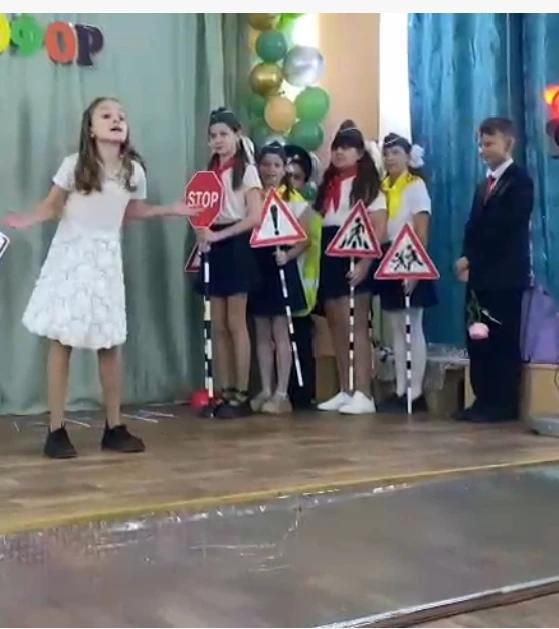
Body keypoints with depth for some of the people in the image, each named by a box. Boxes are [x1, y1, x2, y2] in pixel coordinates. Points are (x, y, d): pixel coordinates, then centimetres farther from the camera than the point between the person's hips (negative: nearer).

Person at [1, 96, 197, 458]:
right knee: (61, 341, -4)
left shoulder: (134, 171, 1)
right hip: (69, 254, -3)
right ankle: (56, 430, 3)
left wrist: (171, 210, 11)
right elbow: (52, 207, -4)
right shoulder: (73, 166, -9)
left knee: (110, 344, 3)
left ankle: (114, 427, 14)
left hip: (106, 259, 3)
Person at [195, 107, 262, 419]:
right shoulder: (210, 172, 14)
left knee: (236, 323, -4)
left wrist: (219, 235, -19)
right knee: (218, 326, 6)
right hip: (215, 248, 6)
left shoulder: (246, 170, -4)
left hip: (236, 245, -6)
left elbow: (255, 216, -13)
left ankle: (242, 395, 1)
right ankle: (225, 392, 12)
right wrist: (202, 233, -7)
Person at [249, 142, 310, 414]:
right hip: (256, 266, 4)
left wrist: (288, 255, -20)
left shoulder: (294, 200, 0)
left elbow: (304, 239, -3)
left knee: (281, 332, -3)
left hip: (281, 266, -3)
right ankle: (265, 391, 14)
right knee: (262, 334, 8)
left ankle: (282, 393, 1)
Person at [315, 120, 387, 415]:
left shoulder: (368, 184, -2)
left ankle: (363, 394, -5)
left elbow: (380, 229, -10)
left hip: (355, 258, -7)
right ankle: (344, 391, 15)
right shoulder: (328, 184, 18)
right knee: (337, 326, 8)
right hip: (330, 257, 7)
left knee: (357, 325, -7)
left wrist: (365, 262, -20)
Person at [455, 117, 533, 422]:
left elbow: (503, 228, -14)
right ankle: (484, 401, 13)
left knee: (503, 341, -4)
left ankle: (504, 404, 1)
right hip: (480, 275, 8)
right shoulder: (484, 185, 22)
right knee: (478, 340, 7)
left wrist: (471, 258, -14)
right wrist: (468, 260, -2)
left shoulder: (519, 181, -4)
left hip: (504, 275, -8)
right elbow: (474, 226, 15)